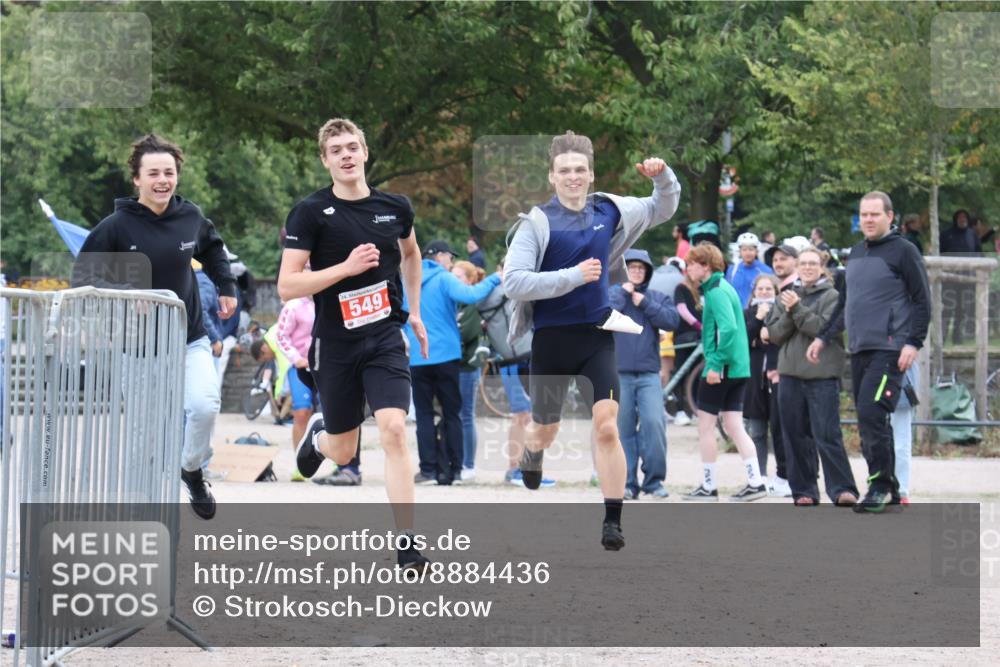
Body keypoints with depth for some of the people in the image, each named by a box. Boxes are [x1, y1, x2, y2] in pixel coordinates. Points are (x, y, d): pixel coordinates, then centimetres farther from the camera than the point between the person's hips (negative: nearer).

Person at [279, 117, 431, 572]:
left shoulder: (395, 208, 3)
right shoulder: (311, 213, -9)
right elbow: (287, 287, -14)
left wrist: (414, 310, 23)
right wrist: (347, 266, -22)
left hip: (385, 338, 1)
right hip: (335, 343, -1)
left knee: (394, 430, -19)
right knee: (343, 453, 10)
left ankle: (407, 546, -16)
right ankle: (318, 434, 50)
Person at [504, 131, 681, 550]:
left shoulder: (609, 212, 2)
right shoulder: (537, 223, -12)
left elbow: (661, 210, 19)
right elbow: (513, 283, -21)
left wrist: (662, 178, -2)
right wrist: (573, 276, -26)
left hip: (596, 336, 2)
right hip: (551, 340, -2)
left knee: (606, 425, -15)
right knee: (545, 431, 16)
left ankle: (612, 522, -12)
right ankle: (533, 452, 54)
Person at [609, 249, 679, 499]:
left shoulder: (657, 297, 13)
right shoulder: (612, 294, 8)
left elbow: (672, 320, -3)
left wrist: (644, 303, -5)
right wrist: (623, 292, -6)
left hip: (649, 374, 1)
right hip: (618, 373, -1)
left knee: (654, 422, -14)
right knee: (624, 428, 1)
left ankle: (654, 479, -5)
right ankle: (627, 482, 7)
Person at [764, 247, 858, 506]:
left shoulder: (832, 297, 1)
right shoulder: (787, 296, 15)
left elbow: (825, 329, -12)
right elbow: (774, 334, 7)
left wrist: (797, 309, -13)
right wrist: (789, 313, -10)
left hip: (823, 375, -5)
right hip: (790, 374, 5)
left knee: (827, 436, -10)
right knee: (796, 436, 6)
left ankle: (842, 489, -9)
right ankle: (804, 490, 12)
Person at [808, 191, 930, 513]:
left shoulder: (903, 251, -4)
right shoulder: (856, 253, 18)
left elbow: (922, 301, -7)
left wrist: (913, 342, -16)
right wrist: (823, 338, 25)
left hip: (889, 350, -8)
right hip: (858, 350, 8)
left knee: (871, 414, -18)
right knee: (869, 421, 6)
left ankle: (881, 485, -11)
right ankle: (889, 491, 12)